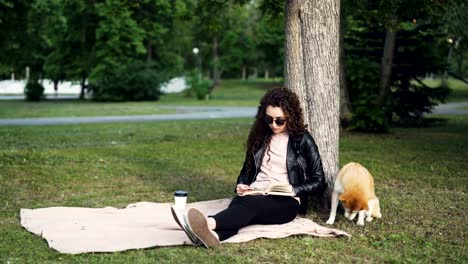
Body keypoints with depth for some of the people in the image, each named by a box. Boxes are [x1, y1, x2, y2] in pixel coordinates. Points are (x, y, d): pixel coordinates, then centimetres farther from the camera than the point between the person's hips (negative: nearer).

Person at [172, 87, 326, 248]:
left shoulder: (303, 140, 2)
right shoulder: (260, 136, 15)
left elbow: (319, 183, 1)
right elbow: (247, 169, 23)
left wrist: (293, 190, -16)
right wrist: (241, 186, 0)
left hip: (286, 202, -4)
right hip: (255, 196, 4)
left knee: (250, 204, -38)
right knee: (239, 204, -34)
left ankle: (208, 224, -66)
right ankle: (213, 233, -66)